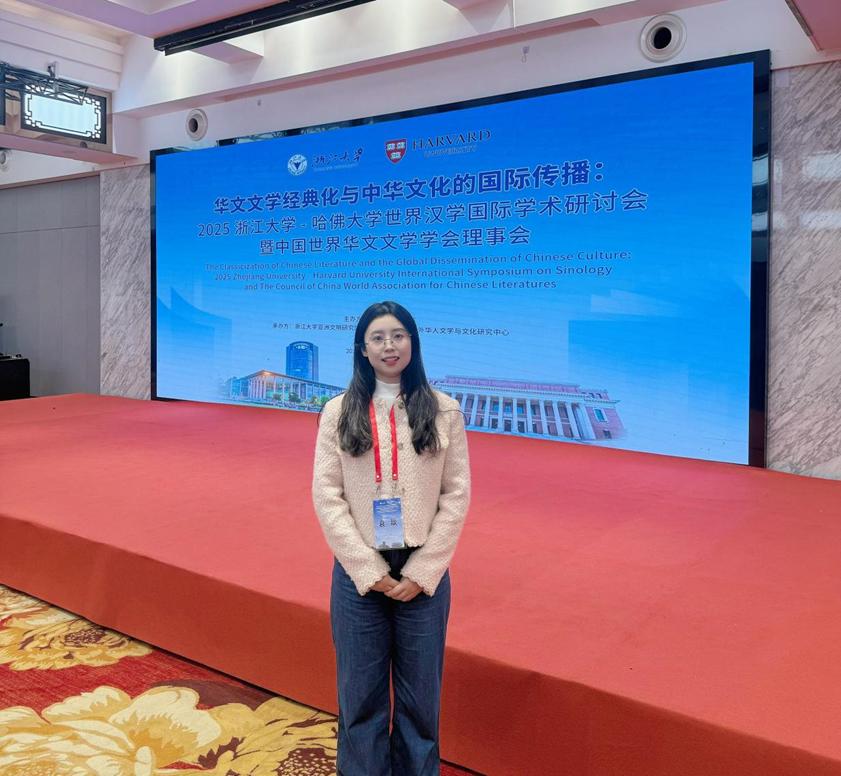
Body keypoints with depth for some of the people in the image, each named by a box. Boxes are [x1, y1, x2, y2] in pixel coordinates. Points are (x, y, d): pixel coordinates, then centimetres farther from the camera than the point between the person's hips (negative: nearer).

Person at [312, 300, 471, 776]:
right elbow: (327, 496, -4)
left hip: (423, 572, 0)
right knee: (361, 692, 12)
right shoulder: (339, 412, -1)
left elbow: (457, 495, -3)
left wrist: (421, 572, -9)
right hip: (359, 571, 0)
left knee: (420, 693, 13)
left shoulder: (444, 411, -1)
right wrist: (370, 570, -10)